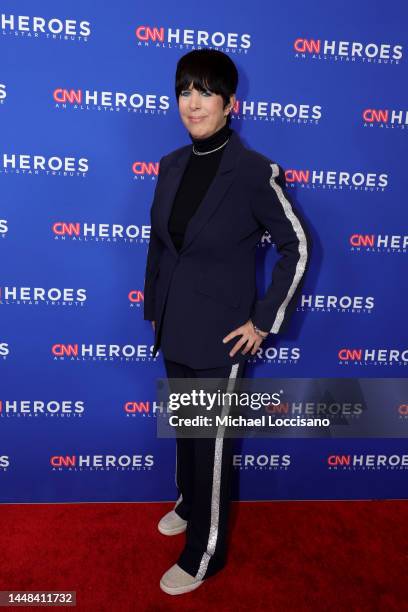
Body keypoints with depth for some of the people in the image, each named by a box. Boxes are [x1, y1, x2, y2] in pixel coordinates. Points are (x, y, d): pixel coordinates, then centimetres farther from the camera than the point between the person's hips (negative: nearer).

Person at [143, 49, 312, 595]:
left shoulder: (255, 171, -16)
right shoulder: (172, 165, 3)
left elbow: (297, 247, -10)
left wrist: (265, 322, -11)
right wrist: (154, 308, 13)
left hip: (219, 334, -6)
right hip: (174, 328, 6)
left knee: (212, 443, 8)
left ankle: (204, 554, 30)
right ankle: (189, 503, 50)